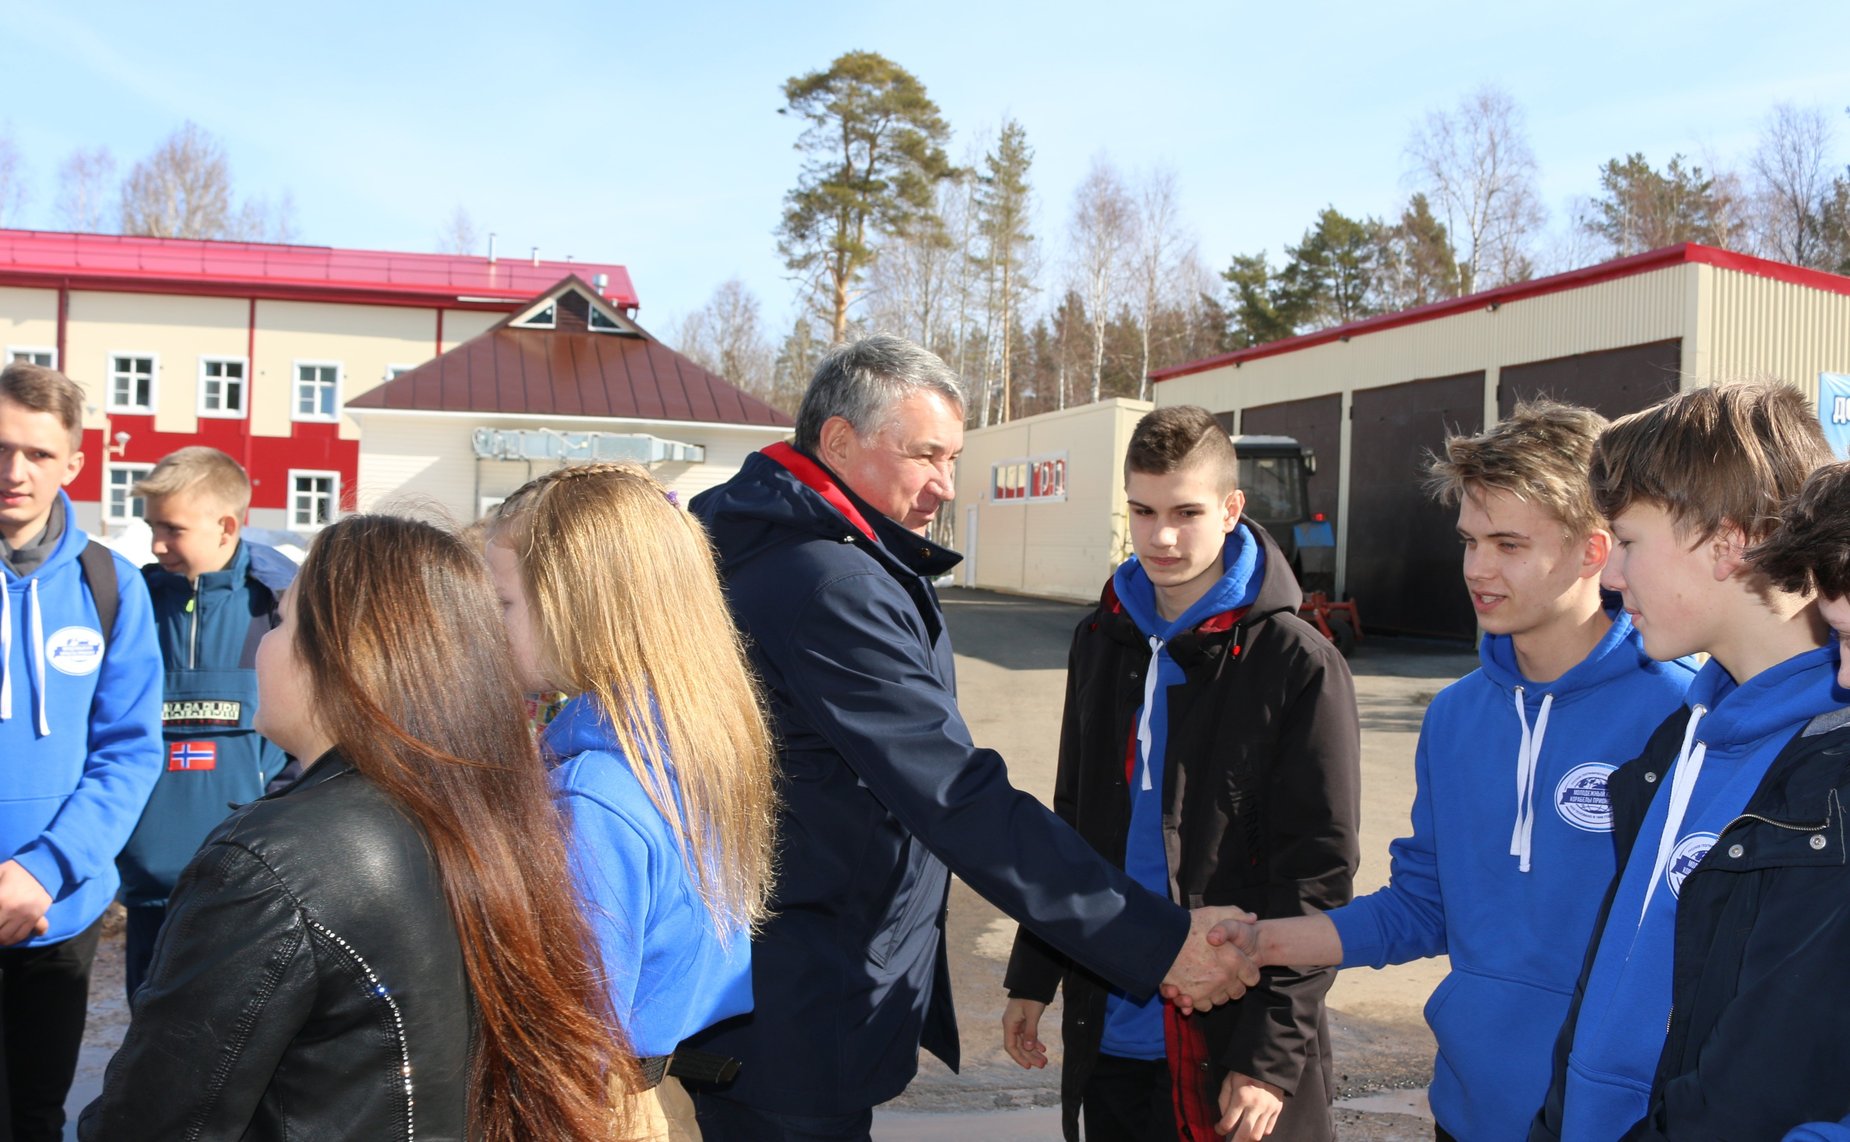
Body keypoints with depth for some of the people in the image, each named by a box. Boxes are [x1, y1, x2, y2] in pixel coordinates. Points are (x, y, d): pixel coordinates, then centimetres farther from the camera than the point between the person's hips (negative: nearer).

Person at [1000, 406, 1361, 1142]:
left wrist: (1273, 1055, -15)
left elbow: (1318, 874, -12)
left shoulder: (1296, 662, -11)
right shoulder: (1101, 642, 7)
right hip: (1106, 1033, 5)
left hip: (1225, 1048, -5)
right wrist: (1033, 976, 12)